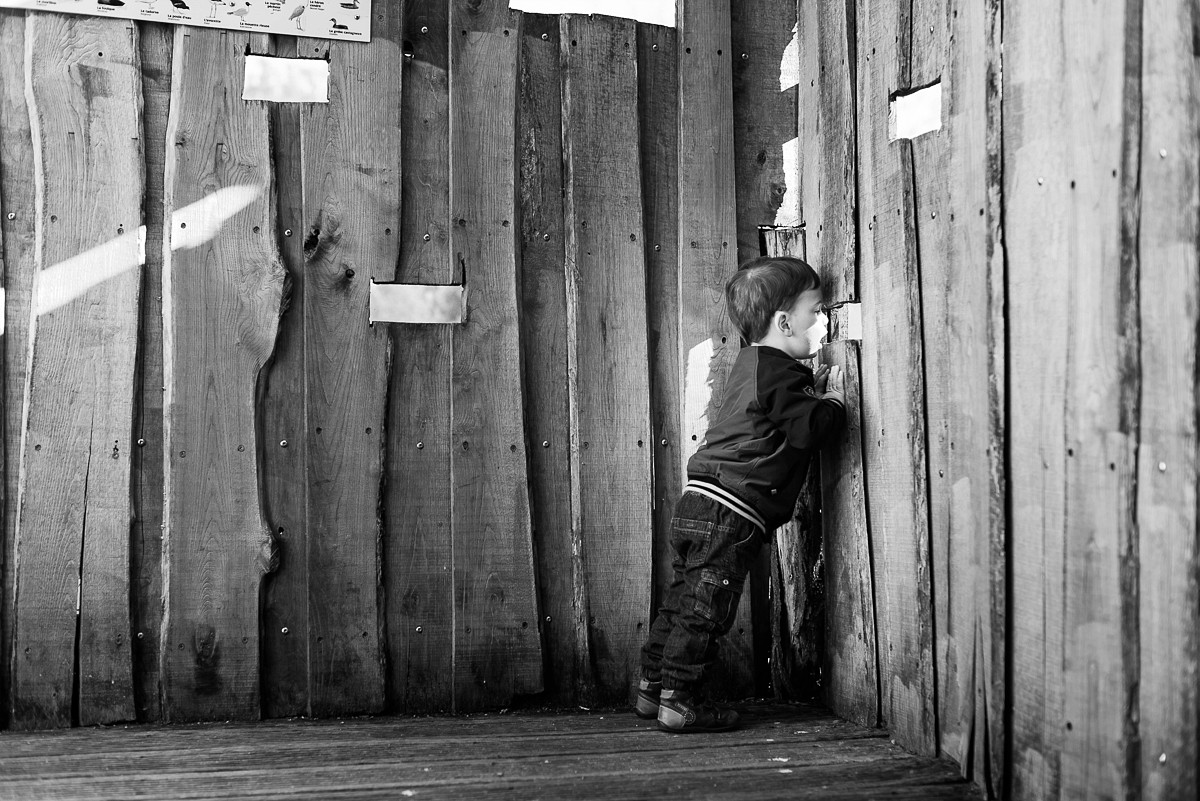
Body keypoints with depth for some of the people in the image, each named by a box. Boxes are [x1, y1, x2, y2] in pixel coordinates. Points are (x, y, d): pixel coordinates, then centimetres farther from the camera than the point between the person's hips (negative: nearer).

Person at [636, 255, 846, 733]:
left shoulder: (755, 364, 19)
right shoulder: (779, 374, -11)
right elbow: (806, 429, -17)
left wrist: (814, 387, 13)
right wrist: (834, 402, -1)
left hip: (699, 503, 10)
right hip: (730, 513, -10)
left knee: (683, 601, 14)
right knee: (705, 608, -5)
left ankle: (652, 688, 21)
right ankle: (679, 702, 0)